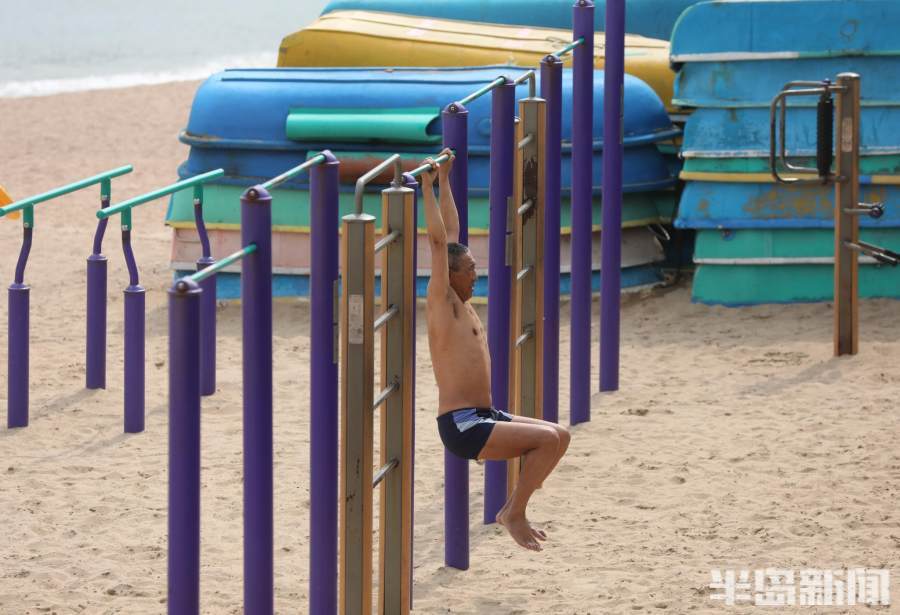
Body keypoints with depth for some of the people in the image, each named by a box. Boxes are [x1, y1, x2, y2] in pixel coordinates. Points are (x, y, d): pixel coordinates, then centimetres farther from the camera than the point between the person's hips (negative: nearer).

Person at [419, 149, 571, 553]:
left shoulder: (461, 304, 14)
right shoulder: (441, 303, -9)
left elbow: (452, 234, 17)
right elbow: (438, 241, -15)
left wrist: (445, 180, 19)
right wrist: (429, 187, -13)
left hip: (483, 417, 10)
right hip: (461, 426, -10)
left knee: (559, 436, 7)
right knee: (548, 439, -19)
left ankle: (512, 509, 11)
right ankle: (514, 516, -7)